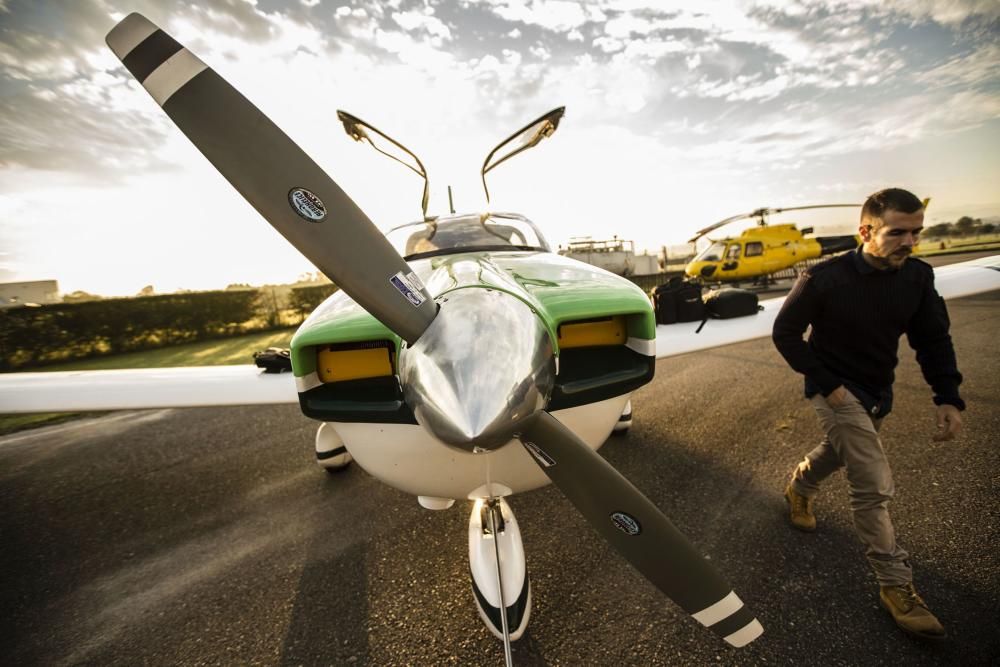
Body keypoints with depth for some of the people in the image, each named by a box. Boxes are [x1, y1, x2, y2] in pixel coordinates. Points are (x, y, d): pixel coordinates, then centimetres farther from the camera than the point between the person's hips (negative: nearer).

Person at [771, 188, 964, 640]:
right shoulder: (826, 278, -23)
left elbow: (933, 339, 1)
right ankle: (895, 584, 8)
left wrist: (948, 397, -10)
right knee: (874, 485, -8)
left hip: (878, 393, 6)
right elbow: (784, 332, -17)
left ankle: (799, 489, 54)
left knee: (839, 451, 26)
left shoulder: (918, 276, -7)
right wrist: (826, 384, -20)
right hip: (836, 391, -6)